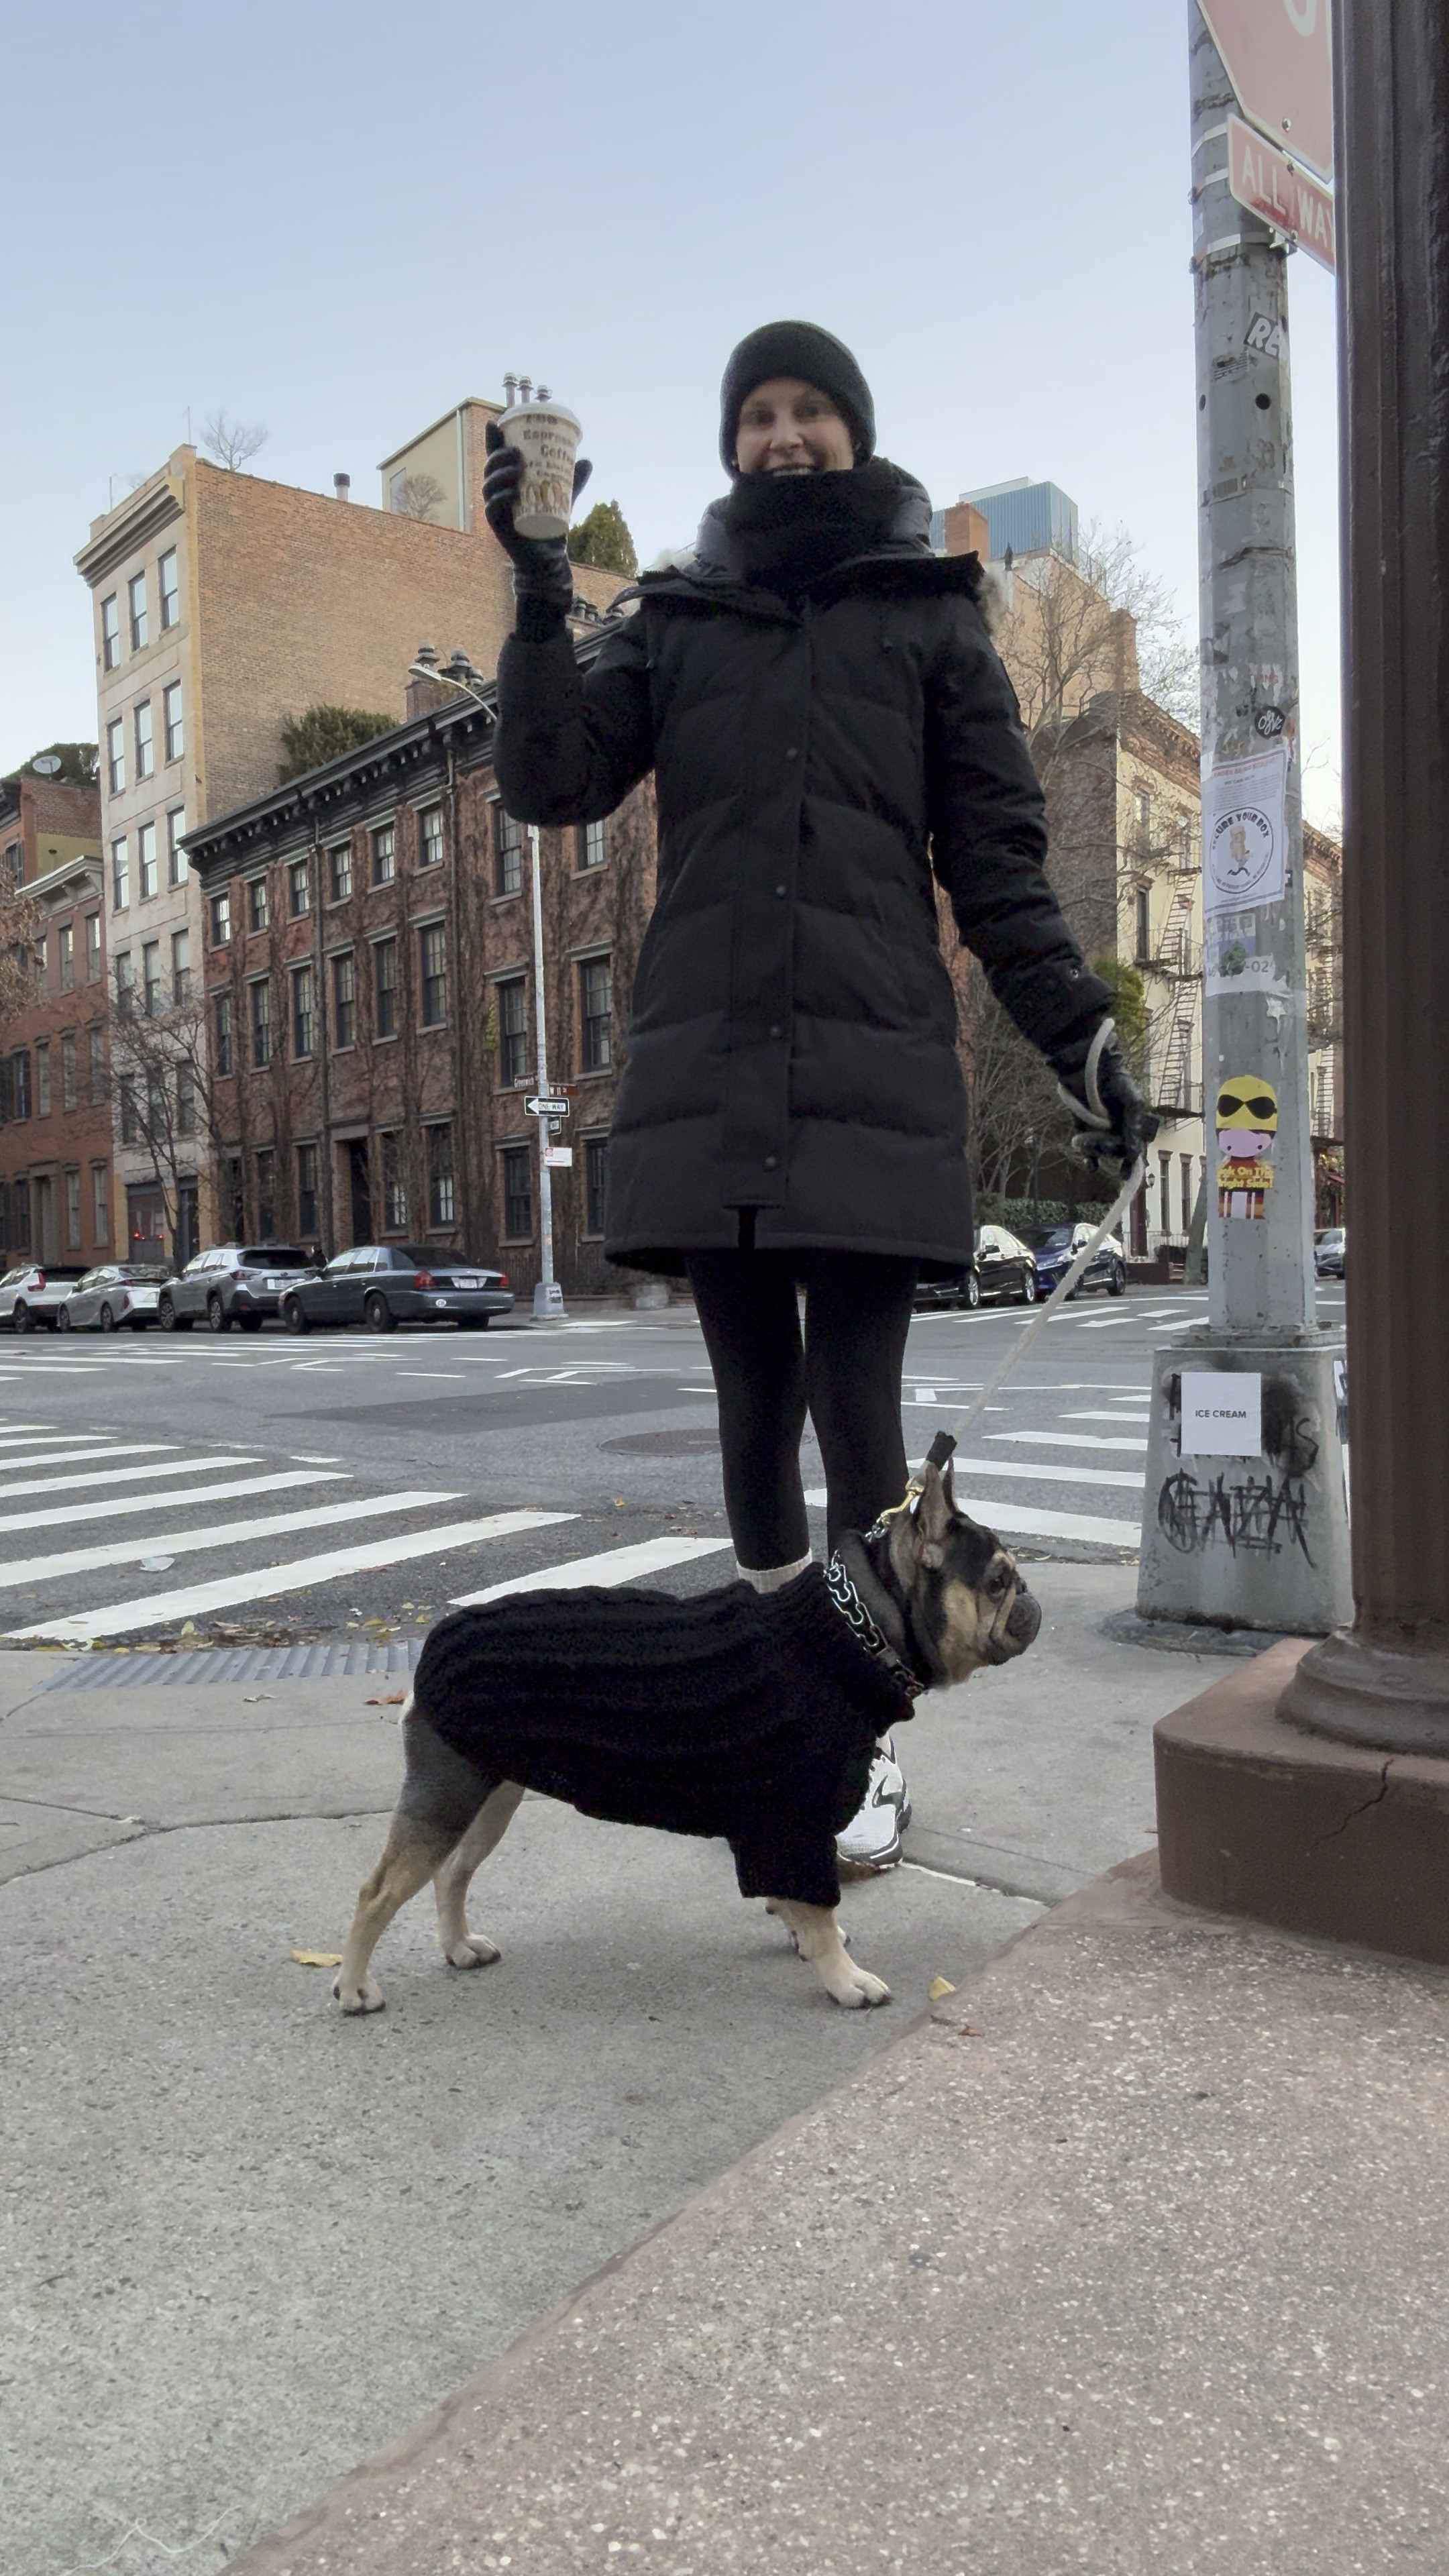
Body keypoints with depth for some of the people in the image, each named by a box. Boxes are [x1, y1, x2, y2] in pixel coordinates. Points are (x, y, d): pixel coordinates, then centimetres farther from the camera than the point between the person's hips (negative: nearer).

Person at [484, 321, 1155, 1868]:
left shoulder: (930, 618, 14)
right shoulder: (678, 622, 18)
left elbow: (997, 858, 9)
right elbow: (553, 782, 5)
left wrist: (1078, 1037, 0)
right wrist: (539, 600, -5)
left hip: (874, 1064, -2)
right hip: (705, 1065, 2)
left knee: (856, 1404, -6)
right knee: (754, 1396, 7)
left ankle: (870, 1743, 5)